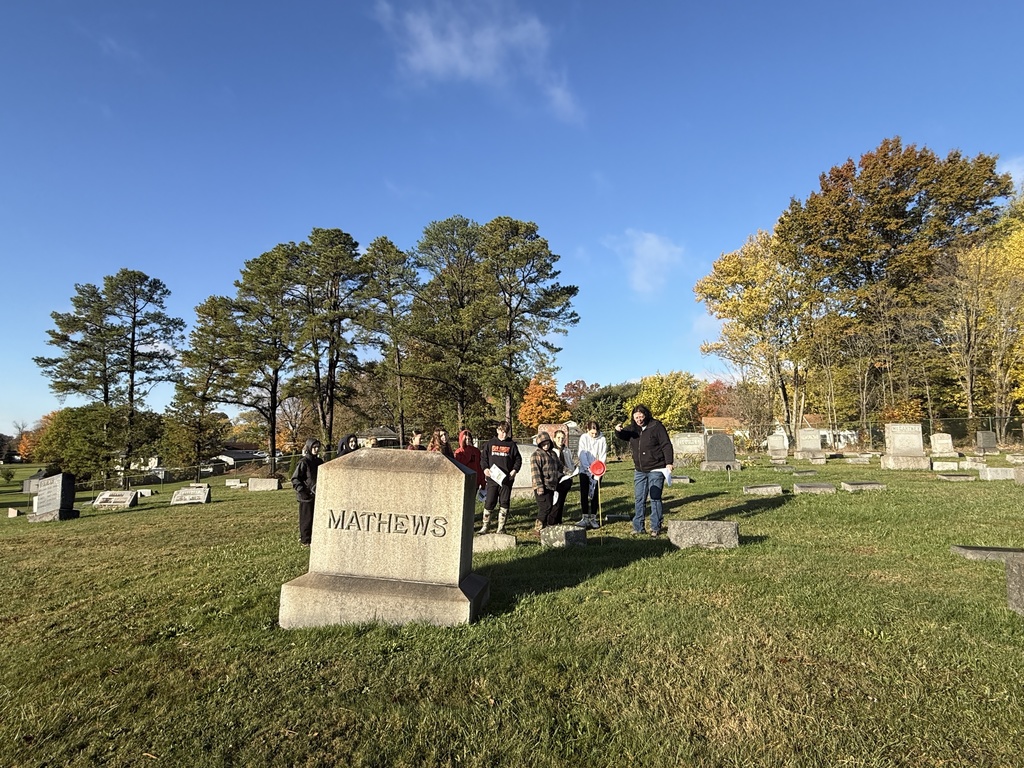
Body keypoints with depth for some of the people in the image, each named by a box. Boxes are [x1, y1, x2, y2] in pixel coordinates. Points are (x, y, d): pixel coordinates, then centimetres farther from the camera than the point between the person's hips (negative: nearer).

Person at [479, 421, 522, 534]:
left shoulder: (511, 444, 6)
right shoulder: (490, 443, 6)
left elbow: (518, 459, 9)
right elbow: (483, 457, 10)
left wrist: (514, 470, -6)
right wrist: (485, 468, -7)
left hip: (507, 479, 1)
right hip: (492, 478, 0)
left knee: (504, 503, 4)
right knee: (489, 502, -1)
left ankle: (501, 527, 14)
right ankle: (485, 526, 11)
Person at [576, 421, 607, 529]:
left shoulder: (602, 439, -3)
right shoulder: (584, 437, -3)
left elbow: (603, 456, -4)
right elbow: (582, 454, -10)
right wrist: (588, 467, -22)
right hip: (584, 470, 0)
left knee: (595, 494, 3)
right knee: (584, 494, -2)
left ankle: (593, 517, 10)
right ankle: (585, 517, 4)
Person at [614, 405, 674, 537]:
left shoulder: (657, 427, -9)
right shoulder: (632, 428, 8)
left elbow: (666, 445, -10)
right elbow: (622, 435, 4)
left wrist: (669, 463, -17)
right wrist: (618, 430, -20)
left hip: (656, 470, -6)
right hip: (639, 470, 6)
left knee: (655, 498, 0)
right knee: (639, 499, 7)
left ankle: (656, 528, 9)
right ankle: (638, 528, 14)